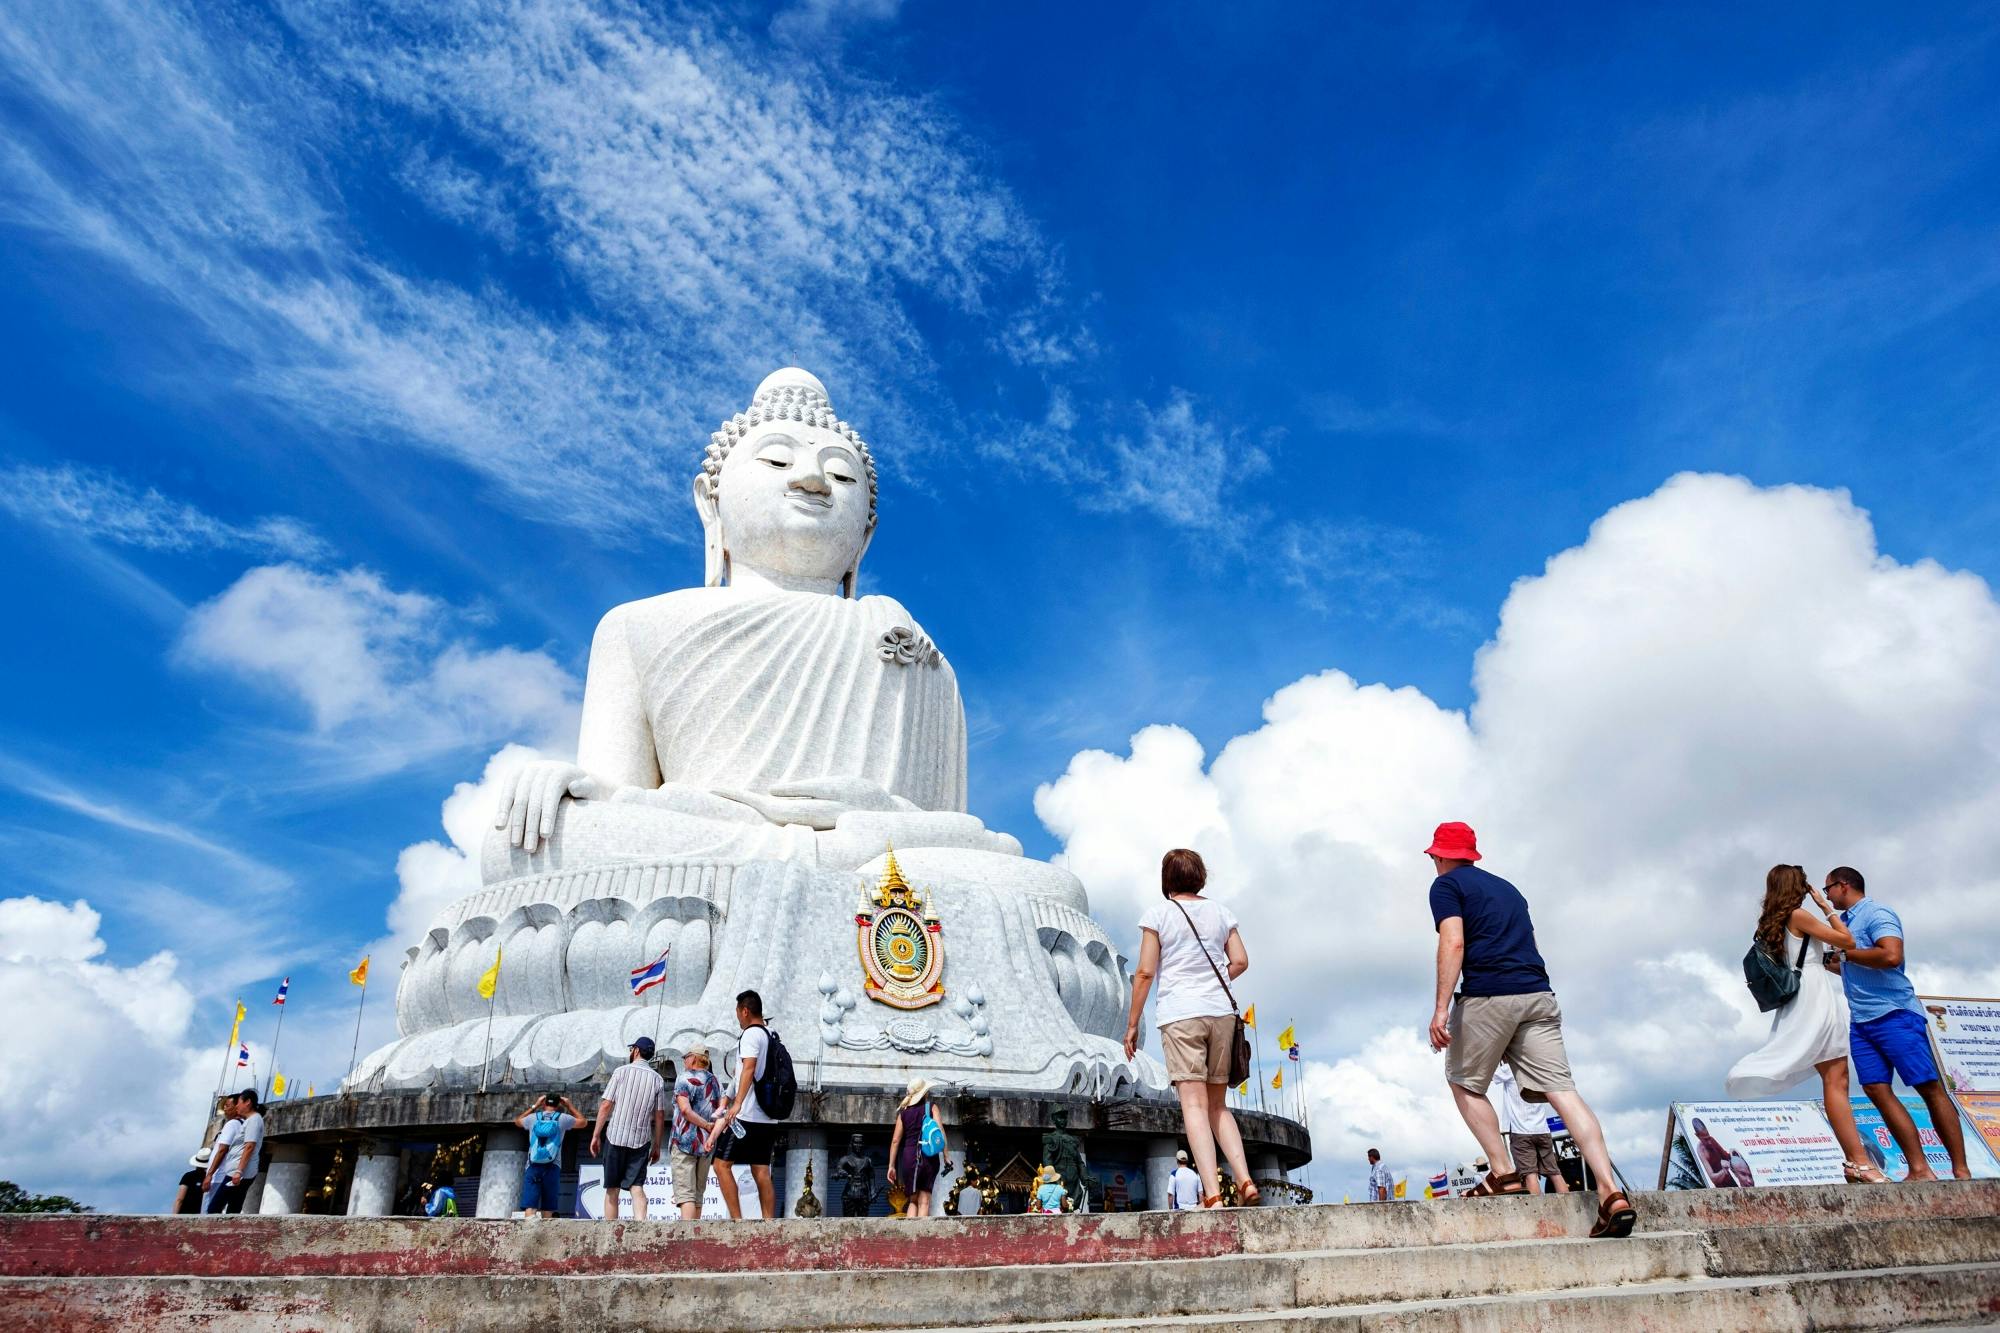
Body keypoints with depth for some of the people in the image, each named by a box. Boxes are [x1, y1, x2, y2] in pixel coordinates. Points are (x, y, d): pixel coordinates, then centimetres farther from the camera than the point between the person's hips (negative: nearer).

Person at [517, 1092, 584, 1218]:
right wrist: (569, 1106, 32)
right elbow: (582, 1121, 24)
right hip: (552, 1167, 0)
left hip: (533, 1167, 0)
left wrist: (535, 1106, 37)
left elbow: (517, 1121, 34)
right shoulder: (562, 1118, 5)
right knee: (547, 1210, 9)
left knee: (529, 1208, -11)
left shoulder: (533, 1118, 10)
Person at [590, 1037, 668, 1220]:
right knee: (637, 1187, -1)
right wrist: (657, 1146, 12)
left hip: (615, 1136, -2)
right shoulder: (657, 1079, 6)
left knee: (612, 1189, 8)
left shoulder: (621, 1071, -1)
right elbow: (660, 1116, 5)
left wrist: (596, 1135, 2)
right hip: (641, 1140, 2)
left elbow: (606, 1105, -5)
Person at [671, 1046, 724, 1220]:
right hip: (707, 1144, 6)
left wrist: (707, 1125, -12)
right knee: (698, 1194, 13)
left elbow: (685, 1110, -17)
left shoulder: (684, 1080, -5)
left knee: (685, 1193, -10)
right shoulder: (715, 1082, 13)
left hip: (685, 1141, -6)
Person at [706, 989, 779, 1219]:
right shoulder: (771, 1036, 18)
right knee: (761, 1172, 7)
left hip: (747, 1115, -8)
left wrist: (737, 1104, -27)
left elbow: (749, 1068, -21)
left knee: (722, 1163, -1)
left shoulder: (751, 1034, -7)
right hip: (767, 1118, 8)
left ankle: (737, 1219, -6)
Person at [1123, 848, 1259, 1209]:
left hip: (1179, 1014, -4)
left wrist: (1132, 1024, 2)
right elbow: (1240, 961, 8)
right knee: (1217, 1105, 14)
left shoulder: (1158, 913, 0)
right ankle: (1245, 1181, 0)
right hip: (1222, 1013, 4)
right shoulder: (1220, 912, 12)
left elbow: (1145, 972, -4)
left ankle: (1213, 1196, -16)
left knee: (1195, 1105, -7)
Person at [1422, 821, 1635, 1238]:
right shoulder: (1506, 887, 27)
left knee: (1463, 1083, 13)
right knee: (1562, 1089, -2)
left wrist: (1441, 1008, -14)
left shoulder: (1446, 885, 5)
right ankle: (1612, 1193, -13)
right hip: (1539, 995, 6)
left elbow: (1454, 942, -10)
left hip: (1488, 996, -6)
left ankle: (1504, 1174, 5)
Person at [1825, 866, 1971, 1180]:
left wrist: (1846, 952, -12)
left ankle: (1961, 1172, -1)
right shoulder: (1846, 921, 19)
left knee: (1929, 1087, -5)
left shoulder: (1876, 914, -7)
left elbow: (1891, 956, -24)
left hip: (1893, 1014, -8)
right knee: (1876, 1089, -3)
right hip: (1860, 1021, 8)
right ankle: (1919, 1171, -4)